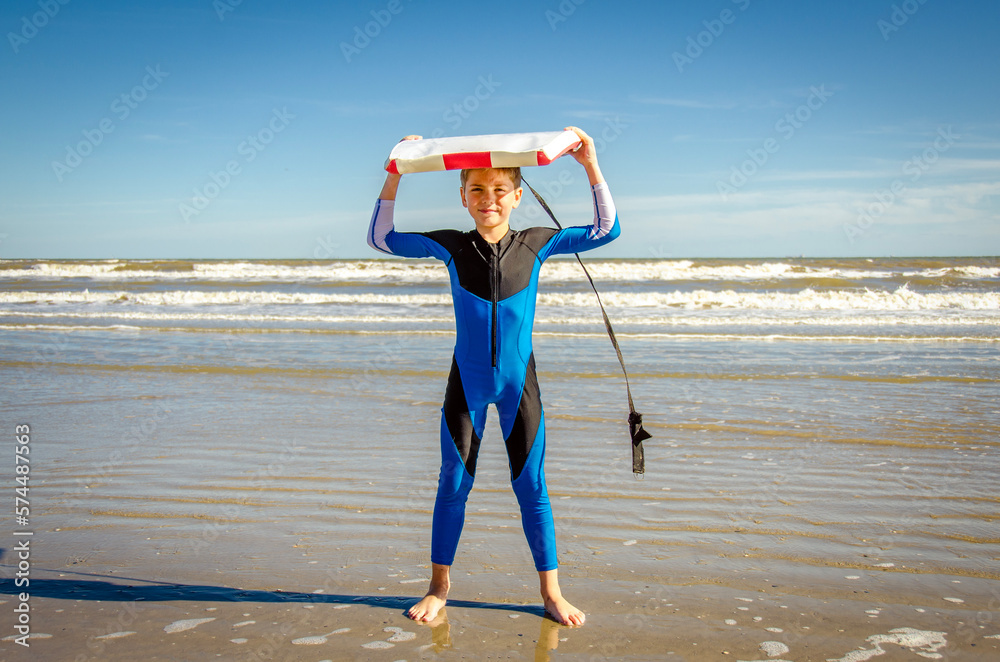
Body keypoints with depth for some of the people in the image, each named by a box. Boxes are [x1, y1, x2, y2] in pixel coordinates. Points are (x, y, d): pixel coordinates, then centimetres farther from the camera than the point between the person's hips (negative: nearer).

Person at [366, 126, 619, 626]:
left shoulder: (536, 244, -3)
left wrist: (590, 165, -10)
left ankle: (550, 590, 18)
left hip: (518, 383, 0)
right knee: (453, 483, 7)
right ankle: (440, 586, 23)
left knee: (530, 486, 5)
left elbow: (606, 230, -1)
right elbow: (381, 238, 1)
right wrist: (394, 176, -9)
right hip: (466, 382, 0)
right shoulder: (450, 246, -3)